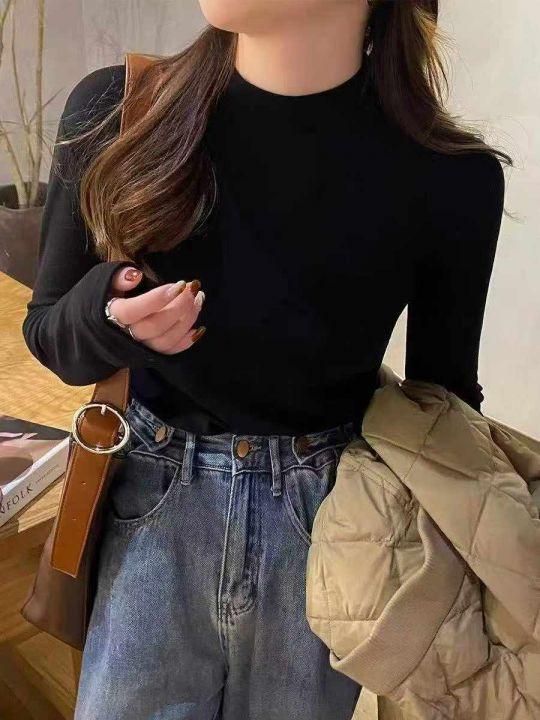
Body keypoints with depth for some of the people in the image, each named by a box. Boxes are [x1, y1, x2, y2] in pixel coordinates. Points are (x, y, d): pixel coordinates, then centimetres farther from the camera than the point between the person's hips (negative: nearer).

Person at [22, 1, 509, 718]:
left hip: (331, 519, 0)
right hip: (153, 504, 2)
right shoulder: (115, 112, -11)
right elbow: (49, 334, 1)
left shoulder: (451, 179, -16)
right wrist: (106, 314, -23)